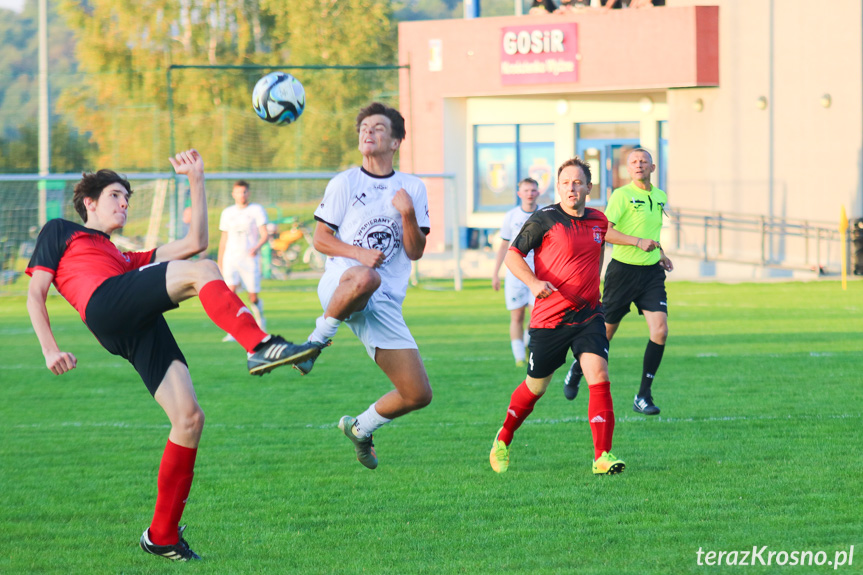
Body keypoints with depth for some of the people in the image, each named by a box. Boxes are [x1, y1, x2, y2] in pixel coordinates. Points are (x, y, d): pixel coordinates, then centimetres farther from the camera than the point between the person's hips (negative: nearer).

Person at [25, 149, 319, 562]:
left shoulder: (126, 260, 44)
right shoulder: (60, 232, 29)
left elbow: (194, 243, 38)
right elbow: (35, 294, 17)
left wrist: (196, 181, 35)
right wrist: (50, 349, 1)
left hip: (145, 329, 7)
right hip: (106, 305, -7)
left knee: (189, 419, -8)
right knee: (202, 271, -24)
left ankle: (162, 536, -2)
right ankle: (260, 348, -42)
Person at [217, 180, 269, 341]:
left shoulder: (257, 210, 3)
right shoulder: (227, 213, 13)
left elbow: (265, 234, -4)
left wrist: (257, 247, -24)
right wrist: (220, 262, 19)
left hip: (250, 259, -2)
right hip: (231, 259, 2)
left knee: (253, 297, 0)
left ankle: (260, 320, 31)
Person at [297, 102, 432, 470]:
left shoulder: (413, 189, 13)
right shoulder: (344, 183, 8)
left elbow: (415, 252, 7)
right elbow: (321, 239, 5)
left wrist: (408, 214, -10)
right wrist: (359, 253, -12)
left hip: (385, 304, 4)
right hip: (339, 285, -4)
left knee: (418, 395, -3)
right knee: (365, 279, -45)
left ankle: (361, 427, 26)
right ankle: (319, 339, -20)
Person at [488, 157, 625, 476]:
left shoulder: (599, 221, 7)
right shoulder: (544, 219, -9)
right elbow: (513, 255, -7)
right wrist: (534, 283, -23)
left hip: (588, 315, 3)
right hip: (549, 317, -3)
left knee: (599, 375, -17)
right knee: (535, 387, 11)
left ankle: (603, 457, -18)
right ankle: (503, 440, 37)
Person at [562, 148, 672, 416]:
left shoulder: (660, 197, 11)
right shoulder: (621, 195, -11)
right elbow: (605, 232, -20)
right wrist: (638, 241, -27)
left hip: (651, 273, 5)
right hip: (623, 270, -5)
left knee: (660, 330, -12)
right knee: (606, 331, 7)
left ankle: (644, 395, -4)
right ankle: (577, 370, 37)